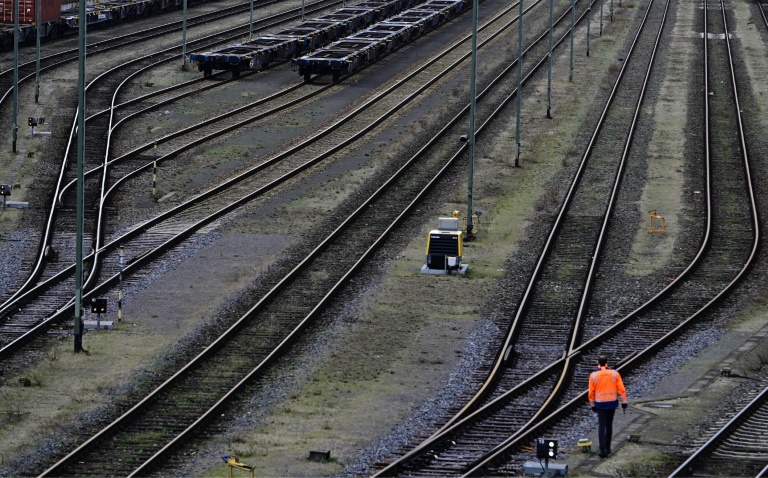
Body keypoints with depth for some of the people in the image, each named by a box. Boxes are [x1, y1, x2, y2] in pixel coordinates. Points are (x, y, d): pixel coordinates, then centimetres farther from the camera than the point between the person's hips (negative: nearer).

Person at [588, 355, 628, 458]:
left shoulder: (593, 376, -8)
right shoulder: (614, 374, -5)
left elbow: (591, 392, -3)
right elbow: (621, 389, -6)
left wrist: (593, 406, 8)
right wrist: (624, 403, 0)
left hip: (600, 405, -2)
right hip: (612, 403, 2)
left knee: (601, 426, 0)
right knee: (609, 425, 18)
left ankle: (603, 450, -14)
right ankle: (607, 448, 25)